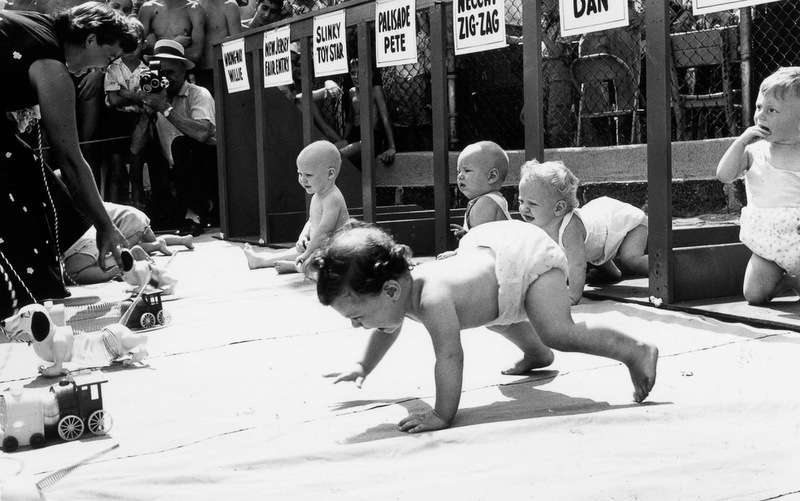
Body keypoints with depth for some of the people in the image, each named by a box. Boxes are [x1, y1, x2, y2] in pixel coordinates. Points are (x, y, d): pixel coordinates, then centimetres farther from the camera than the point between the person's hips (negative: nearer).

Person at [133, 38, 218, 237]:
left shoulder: (198, 94, -9)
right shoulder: (158, 97, 6)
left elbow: (202, 133, -31)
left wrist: (166, 108, -26)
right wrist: (148, 111, -11)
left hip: (208, 165, -6)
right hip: (180, 173, 6)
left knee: (181, 143, -32)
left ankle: (195, 213, -19)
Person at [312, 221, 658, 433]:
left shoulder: (432, 299, -38)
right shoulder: (396, 293, -9)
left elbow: (449, 355, -42)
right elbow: (388, 330, 14)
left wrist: (442, 415, -39)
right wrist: (363, 367, 17)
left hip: (529, 255, -10)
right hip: (486, 245, 10)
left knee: (558, 332, -25)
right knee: (488, 311, 35)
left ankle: (636, 352, -12)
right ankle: (536, 353, 58)